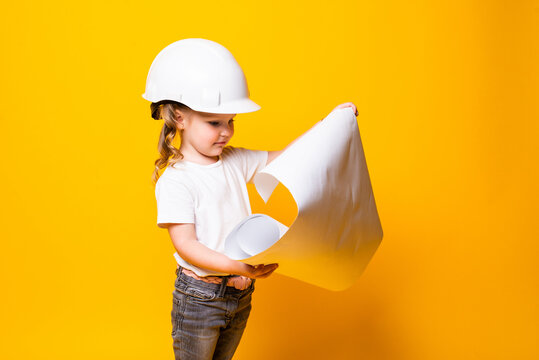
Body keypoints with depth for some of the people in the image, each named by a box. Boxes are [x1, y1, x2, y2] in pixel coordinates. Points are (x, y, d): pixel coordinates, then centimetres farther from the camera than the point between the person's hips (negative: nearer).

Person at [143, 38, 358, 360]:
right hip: (199, 297, -6)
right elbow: (186, 245, -22)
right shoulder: (174, 181, -18)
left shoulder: (235, 161, 1)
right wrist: (238, 266, -32)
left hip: (240, 292, 6)